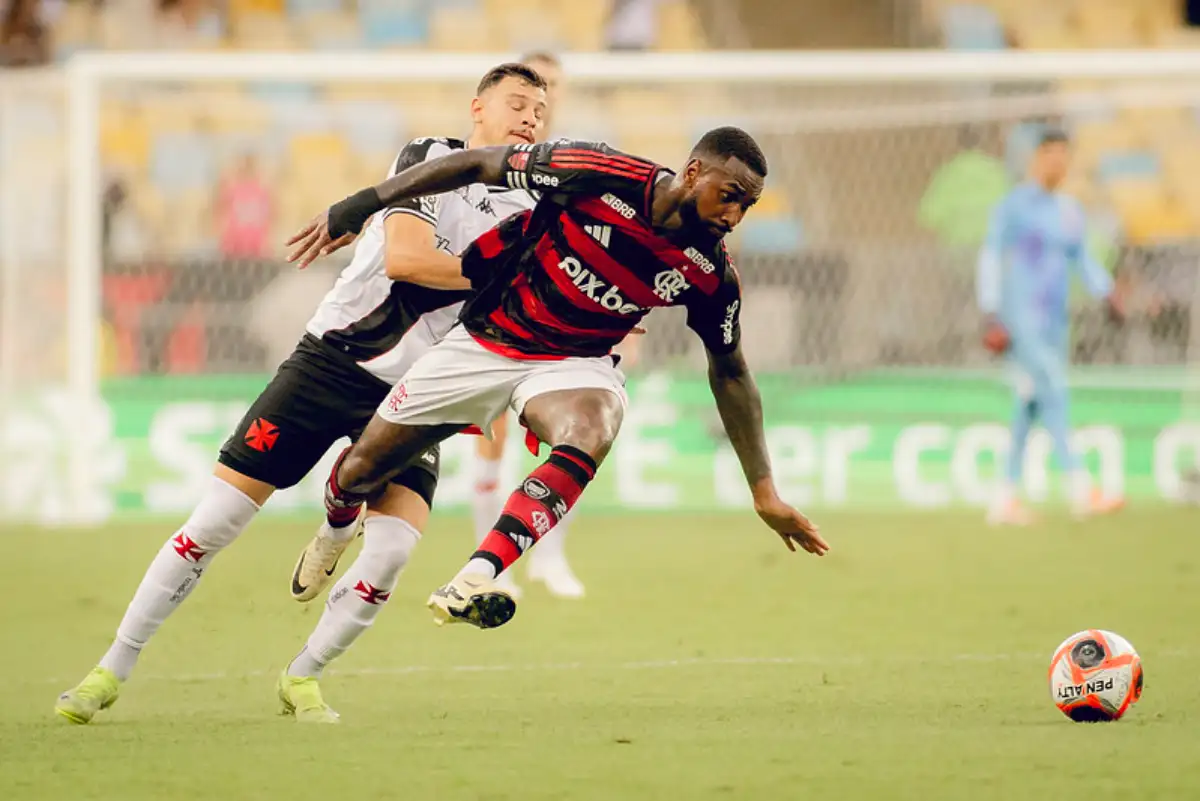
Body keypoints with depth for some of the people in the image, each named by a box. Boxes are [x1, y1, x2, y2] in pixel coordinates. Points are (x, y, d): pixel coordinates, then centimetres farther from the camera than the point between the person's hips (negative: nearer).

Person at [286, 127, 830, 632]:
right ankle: (338, 528, 47)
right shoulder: (602, 176, -24)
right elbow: (478, 164, -13)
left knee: (592, 432, -36)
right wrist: (363, 204, -11)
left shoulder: (710, 275, -13)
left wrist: (764, 492, 3)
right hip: (483, 341, -1)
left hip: (572, 364, 1)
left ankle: (471, 583, -45)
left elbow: (729, 372, 2)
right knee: (359, 473, 8)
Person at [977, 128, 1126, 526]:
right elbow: (990, 260, -7)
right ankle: (1080, 490, -26)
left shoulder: (1070, 211, 16)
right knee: (1053, 391, -18)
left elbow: (1083, 259, 19)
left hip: (1054, 321, 7)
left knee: (1031, 408, 7)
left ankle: (1005, 500, 12)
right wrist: (991, 319, -13)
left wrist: (1108, 293, 0)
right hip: (1021, 319, -7)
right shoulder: (1013, 206, -5)